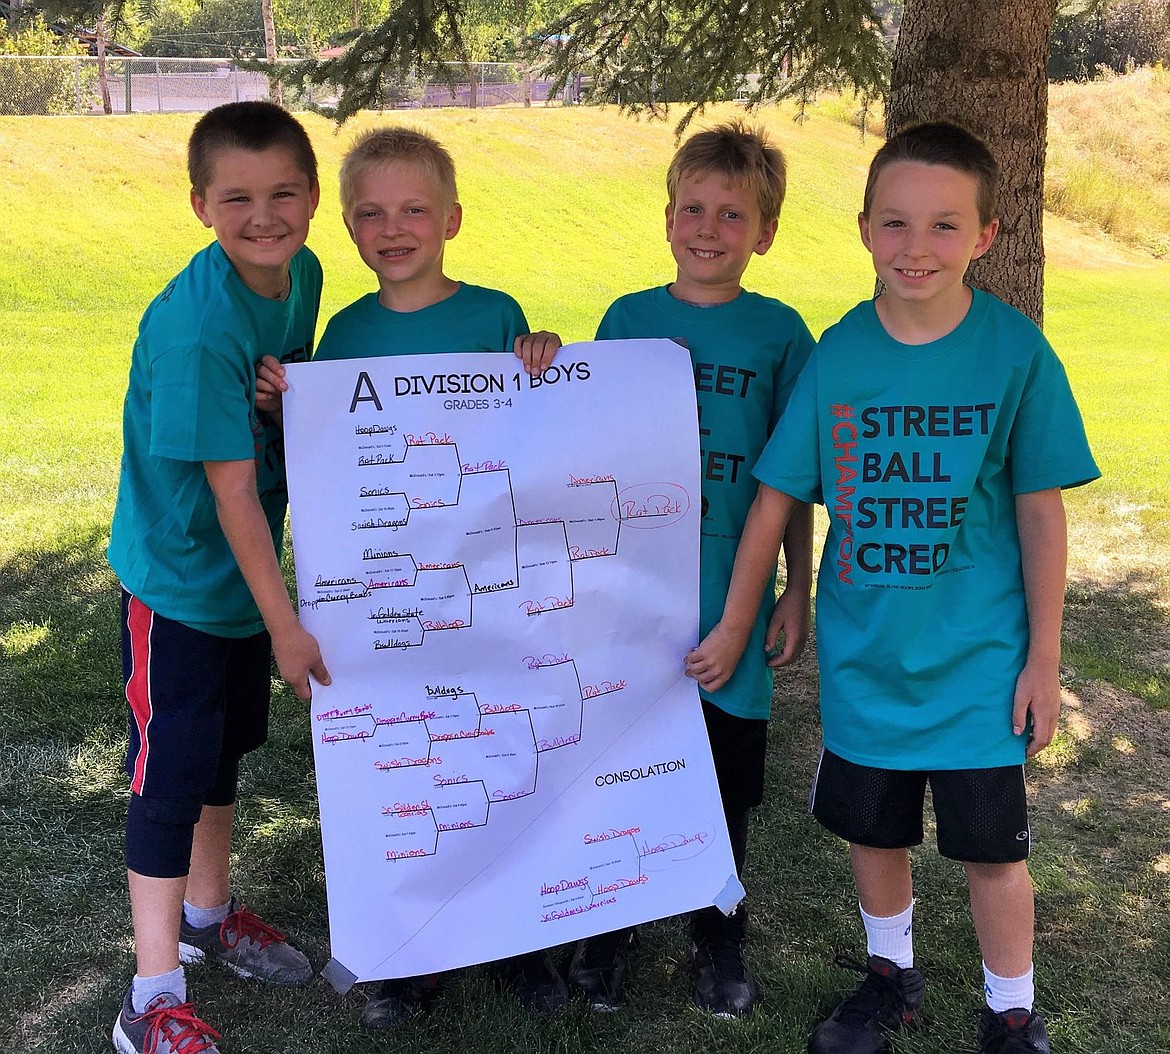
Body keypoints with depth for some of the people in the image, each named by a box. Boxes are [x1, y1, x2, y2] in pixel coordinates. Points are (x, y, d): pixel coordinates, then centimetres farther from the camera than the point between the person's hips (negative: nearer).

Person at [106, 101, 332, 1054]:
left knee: (225, 751, 22)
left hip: (247, 570, 8)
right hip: (178, 581, -7)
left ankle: (207, 914, 43)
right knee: (171, 778, 0)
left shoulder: (302, 274, -5)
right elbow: (230, 486, -26)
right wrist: (286, 623, -22)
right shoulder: (195, 325, -28)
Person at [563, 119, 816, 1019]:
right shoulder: (626, 319, 2)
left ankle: (720, 937, 31)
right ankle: (610, 928, 31)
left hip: (731, 599, -1)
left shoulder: (779, 332, -1)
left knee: (726, 776, 10)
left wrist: (798, 593, 0)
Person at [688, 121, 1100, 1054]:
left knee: (991, 847, 7)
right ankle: (891, 976, 42)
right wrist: (733, 629, 2)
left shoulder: (1017, 354, -13)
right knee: (872, 830, 17)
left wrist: (1043, 660, -4)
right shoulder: (838, 355, -8)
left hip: (978, 660, -2)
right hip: (863, 655, 3)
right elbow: (776, 498, -2)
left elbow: (1041, 515, -7)